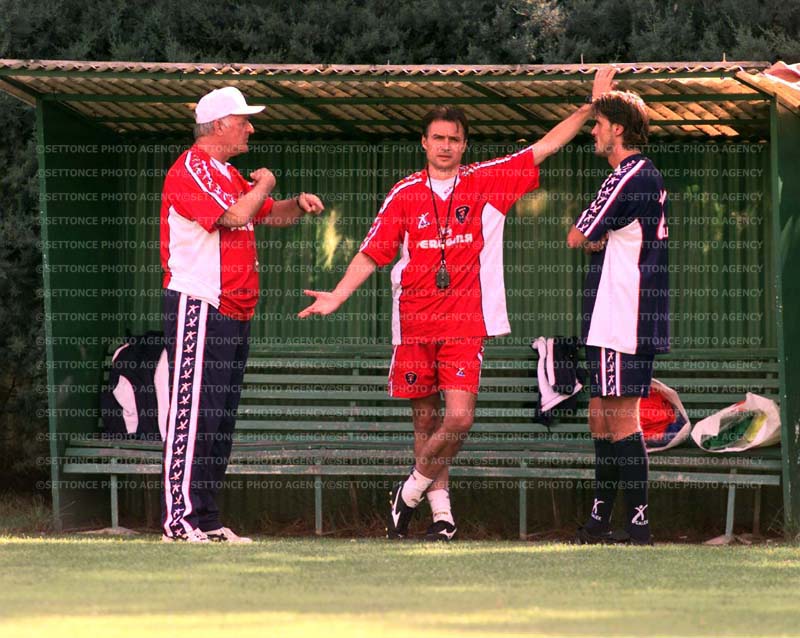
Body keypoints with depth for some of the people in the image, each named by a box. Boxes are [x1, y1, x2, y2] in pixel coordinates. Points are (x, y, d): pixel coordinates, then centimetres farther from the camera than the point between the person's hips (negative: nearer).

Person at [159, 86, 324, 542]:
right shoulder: (191, 171, -11)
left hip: (235, 313, 10)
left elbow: (272, 215, 29)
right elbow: (235, 216, -22)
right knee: (194, 413, -12)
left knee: (221, 419, 9)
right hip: (197, 308, -10)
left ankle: (207, 520, 12)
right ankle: (180, 518, -14)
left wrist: (297, 204, 7)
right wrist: (264, 186, -3)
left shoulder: (230, 176, 20)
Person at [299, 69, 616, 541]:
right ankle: (441, 511, 16)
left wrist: (591, 107, 1)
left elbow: (545, 148, 6)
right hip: (414, 325, 1)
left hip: (466, 326, -1)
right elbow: (373, 253, 8)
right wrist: (337, 296, -2)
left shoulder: (486, 183, 5)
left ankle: (411, 491, 5)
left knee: (459, 418, -14)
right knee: (426, 419, 6)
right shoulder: (405, 194, 6)